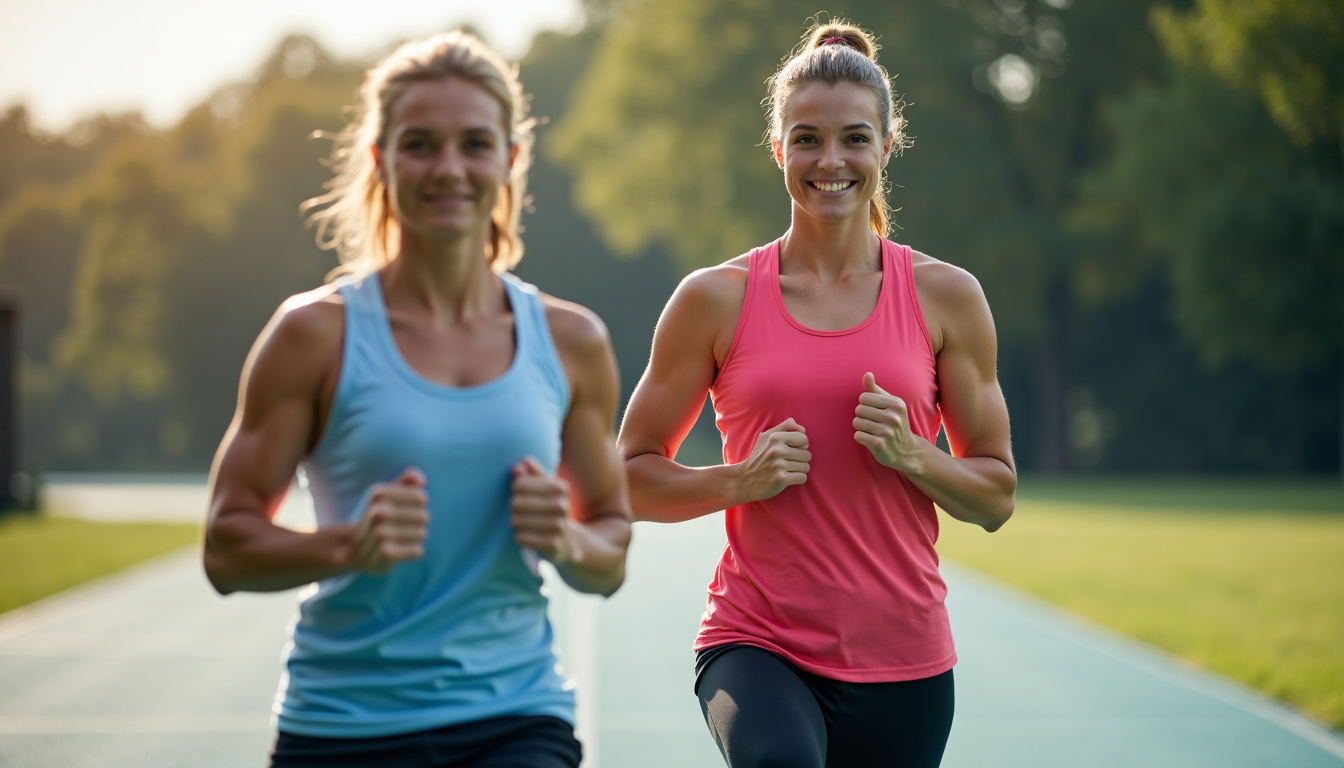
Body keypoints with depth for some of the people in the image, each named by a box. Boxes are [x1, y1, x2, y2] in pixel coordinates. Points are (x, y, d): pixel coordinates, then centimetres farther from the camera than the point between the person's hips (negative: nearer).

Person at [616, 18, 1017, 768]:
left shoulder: (945, 296, 5)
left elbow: (997, 495, 9)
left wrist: (910, 453, -10)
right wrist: (742, 479, -11)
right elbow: (633, 475, 7)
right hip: (756, 643, -2)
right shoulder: (718, 298, 2)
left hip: (902, 663, 2)